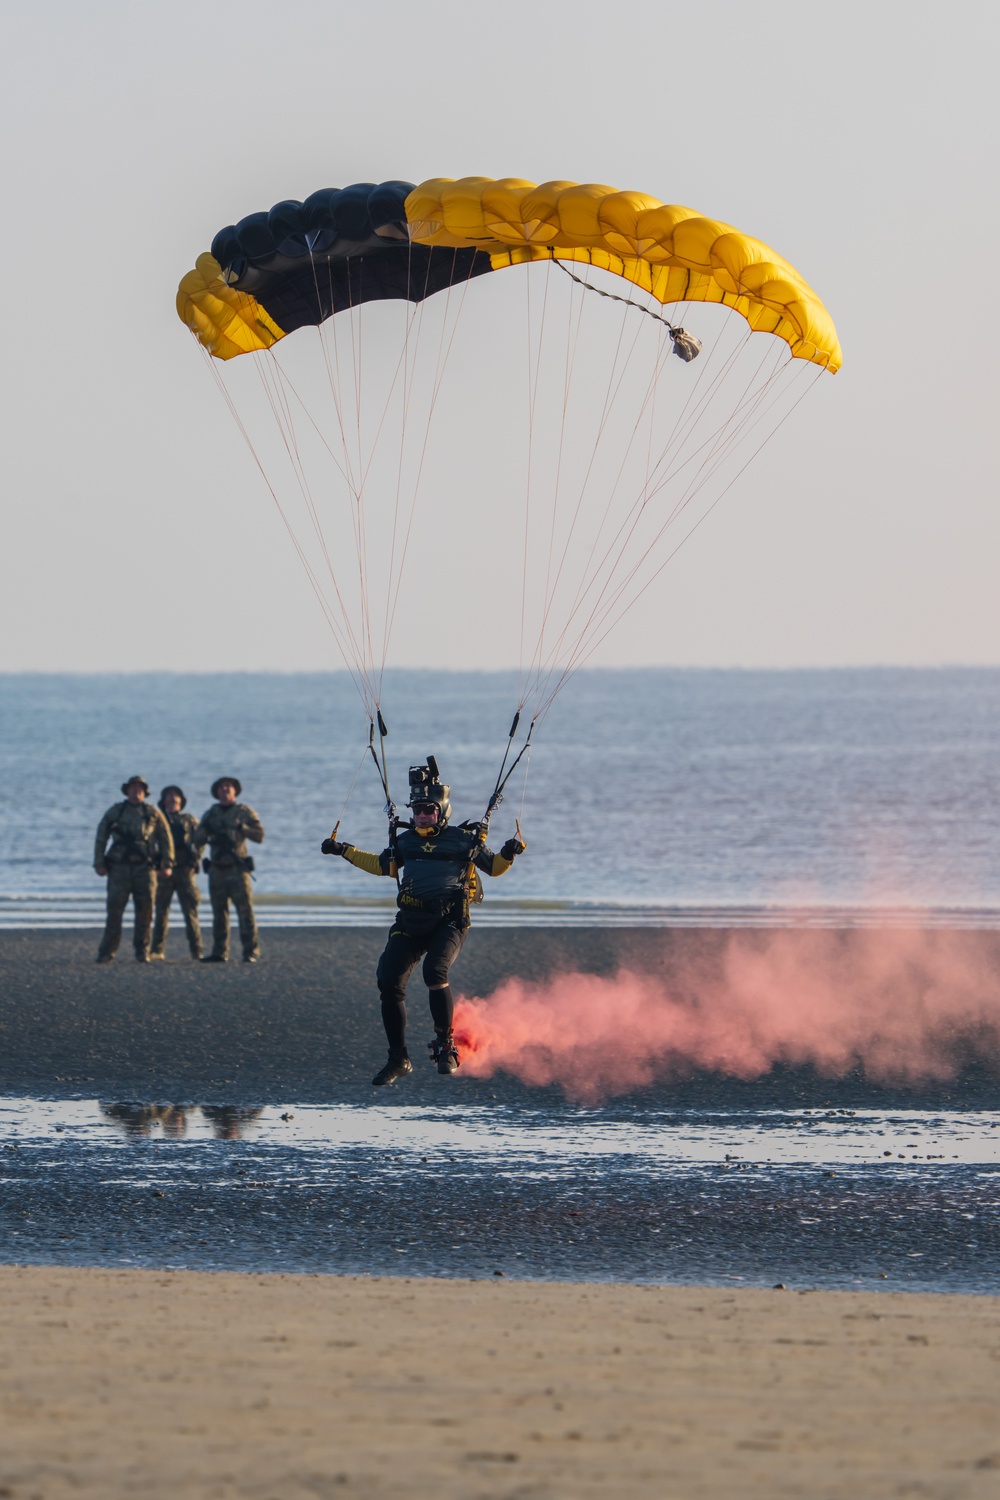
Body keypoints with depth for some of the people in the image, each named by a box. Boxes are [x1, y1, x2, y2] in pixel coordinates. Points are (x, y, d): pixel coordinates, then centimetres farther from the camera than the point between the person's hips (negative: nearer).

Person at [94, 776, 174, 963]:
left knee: (145, 912, -1)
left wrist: (167, 864, 2)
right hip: (120, 868, -1)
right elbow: (100, 838, 12)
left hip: (144, 868, 1)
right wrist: (99, 863, 4)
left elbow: (165, 839, 12)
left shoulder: (154, 814, 12)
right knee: (114, 910, -6)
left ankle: (142, 952, 8)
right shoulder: (115, 812, 11)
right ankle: (107, 953, -4)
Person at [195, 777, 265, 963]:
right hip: (217, 869, 4)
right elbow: (198, 842, 13)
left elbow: (259, 836, -3)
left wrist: (241, 827, -17)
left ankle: (251, 952, -9)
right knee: (219, 913, 5)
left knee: (245, 910, -9)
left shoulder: (244, 812, 4)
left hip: (237, 870, -4)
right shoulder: (211, 814, 14)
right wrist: (205, 829, -7)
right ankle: (219, 953, 9)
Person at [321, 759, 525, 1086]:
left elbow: (493, 867, 12)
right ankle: (398, 1060, 7)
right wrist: (344, 851, 27)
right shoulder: (406, 841, 14)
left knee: (434, 972, -29)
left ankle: (445, 1045, -16)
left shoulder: (463, 840, 2)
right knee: (388, 982, -6)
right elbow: (381, 865, 32)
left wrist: (508, 854, -9)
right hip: (410, 924, 5)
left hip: (449, 923, -5)